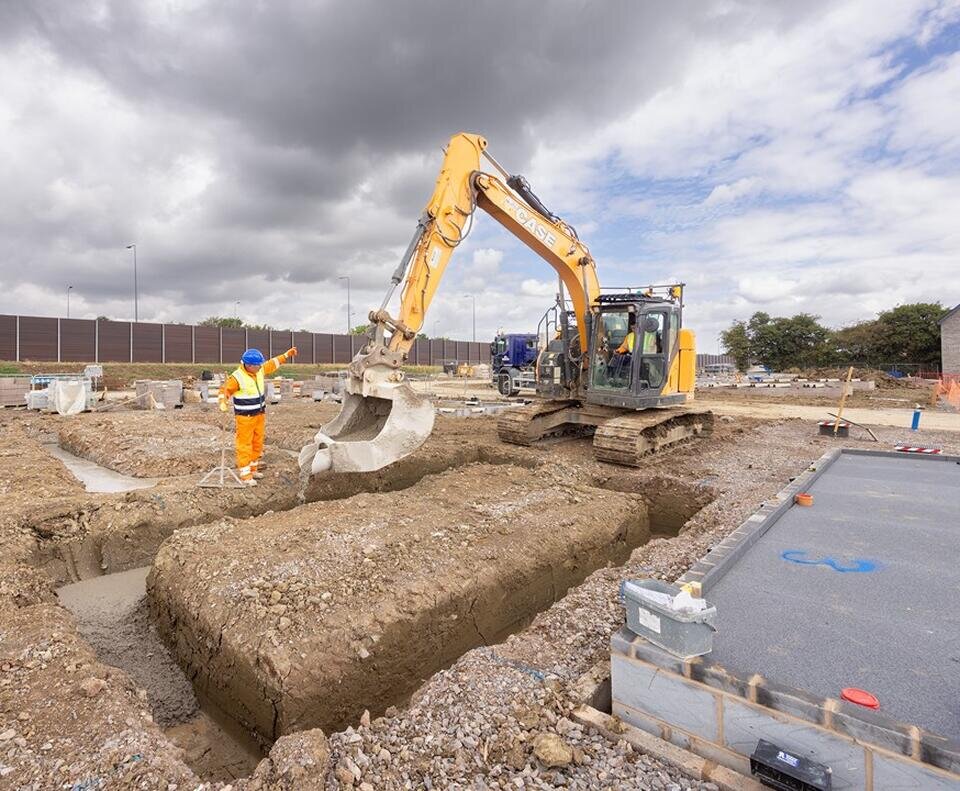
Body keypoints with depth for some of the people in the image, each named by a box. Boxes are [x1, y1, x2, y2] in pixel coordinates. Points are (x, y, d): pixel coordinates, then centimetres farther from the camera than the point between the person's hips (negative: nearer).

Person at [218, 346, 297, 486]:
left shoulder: (259, 370, -1)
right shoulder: (237, 377, -20)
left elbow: (272, 363, 13)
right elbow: (224, 390, -15)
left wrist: (287, 354, 14)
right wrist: (223, 404, -31)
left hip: (260, 414, 8)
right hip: (245, 417, -8)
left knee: (257, 444, 16)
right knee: (245, 445, -2)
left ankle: (252, 469, 30)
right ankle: (245, 475, 4)